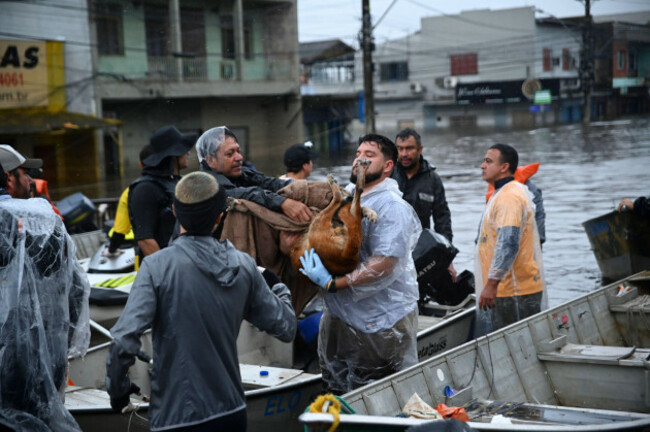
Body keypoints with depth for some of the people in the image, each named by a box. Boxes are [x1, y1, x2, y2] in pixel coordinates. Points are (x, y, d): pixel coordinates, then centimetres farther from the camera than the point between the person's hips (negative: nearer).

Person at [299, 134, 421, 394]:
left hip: (382, 321, -8)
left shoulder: (392, 206, -14)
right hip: (340, 316, 8)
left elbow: (384, 265, -25)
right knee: (337, 394, 15)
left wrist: (332, 284, -26)